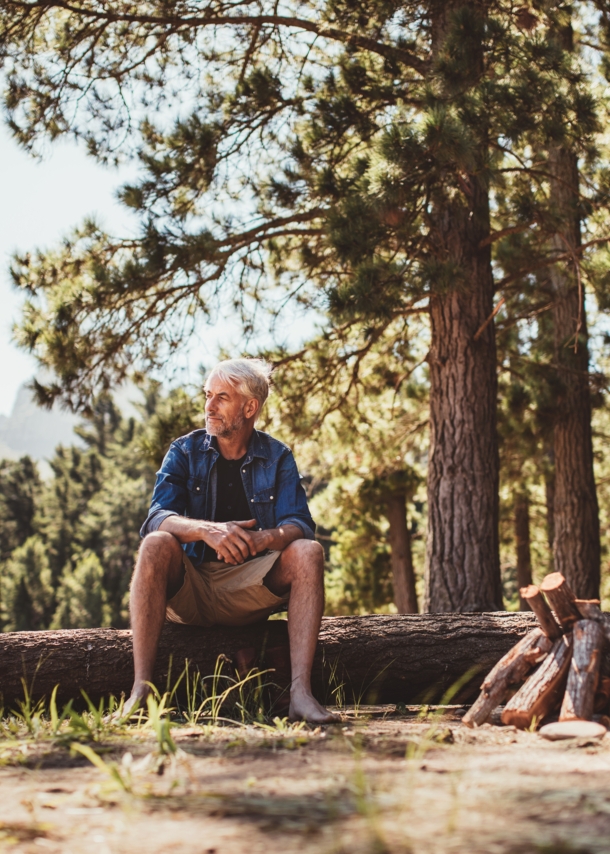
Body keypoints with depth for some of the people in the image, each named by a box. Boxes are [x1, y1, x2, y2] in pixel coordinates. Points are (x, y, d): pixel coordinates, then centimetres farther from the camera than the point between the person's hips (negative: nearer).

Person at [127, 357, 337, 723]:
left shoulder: (277, 457, 4)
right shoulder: (185, 451, 3)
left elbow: (300, 525, -10)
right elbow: (157, 518, -13)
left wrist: (264, 538, -34)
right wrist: (207, 530, -35)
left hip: (249, 590, 1)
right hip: (188, 589, 0)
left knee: (308, 552, -24)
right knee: (156, 545, -30)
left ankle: (301, 690, -34)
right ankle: (141, 689, -36)